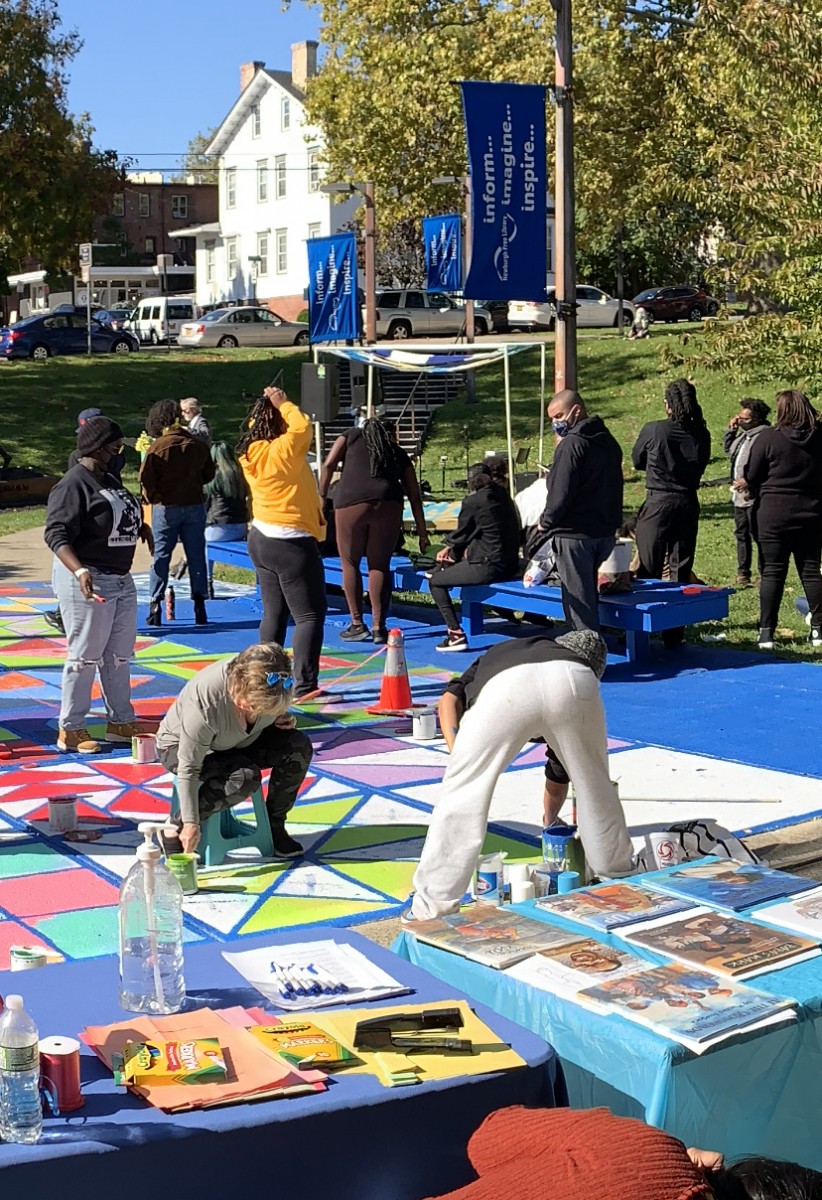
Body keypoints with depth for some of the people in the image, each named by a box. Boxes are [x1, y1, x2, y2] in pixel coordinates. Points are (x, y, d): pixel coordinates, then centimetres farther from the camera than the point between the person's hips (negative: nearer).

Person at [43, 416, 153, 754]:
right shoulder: (73, 485, -16)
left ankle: (121, 721, 27)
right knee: (85, 656, -3)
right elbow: (57, 534, -25)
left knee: (119, 654, 16)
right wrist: (80, 571, -36)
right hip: (87, 582, -9)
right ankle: (70, 730, 7)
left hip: (121, 579, 9)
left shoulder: (111, 480, 12)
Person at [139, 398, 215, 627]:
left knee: (161, 556, 5)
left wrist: (150, 497, 5)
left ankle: (155, 606, 2)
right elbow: (208, 474, 9)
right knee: (196, 555, 8)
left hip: (166, 507, -2)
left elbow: (146, 477, -12)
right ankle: (199, 605, 7)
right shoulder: (199, 445, -1)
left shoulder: (159, 446, -11)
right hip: (194, 505, 3)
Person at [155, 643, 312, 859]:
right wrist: (191, 824, -32)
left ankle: (274, 825, -1)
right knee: (245, 776, -33)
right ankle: (176, 826, -18)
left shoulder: (266, 686, -24)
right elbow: (188, 770, -33)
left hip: (239, 740, 6)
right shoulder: (204, 705, -40)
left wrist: (282, 718, -16)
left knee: (299, 746, -14)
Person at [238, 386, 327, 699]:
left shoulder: (252, 451, 4)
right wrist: (283, 403, -12)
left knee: (274, 613, 15)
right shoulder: (281, 451, -20)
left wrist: (267, 406, 4)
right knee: (310, 615, -3)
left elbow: (257, 425, 20)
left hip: (262, 540, 9)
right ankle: (305, 685, -7)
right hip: (291, 544, -9)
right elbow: (302, 426, -25)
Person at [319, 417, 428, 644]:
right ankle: (378, 627, 10)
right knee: (379, 565, 12)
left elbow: (329, 465, 7)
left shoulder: (351, 436, 22)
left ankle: (357, 625, 12)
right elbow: (415, 495, 21)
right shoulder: (398, 453, 26)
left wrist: (322, 496, 12)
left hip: (351, 503, -2)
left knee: (350, 563, 12)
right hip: (388, 505, 2)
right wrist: (422, 534, 22)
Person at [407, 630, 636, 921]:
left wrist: (458, 754, 10)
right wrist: (551, 819, 70)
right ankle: (620, 883, 41)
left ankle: (434, 903, 10)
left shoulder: (491, 658, 44)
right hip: (575, 681, 3)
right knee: (594, 785, 26)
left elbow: (449, 701, 19)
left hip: (505, 687, -2)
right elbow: (559, 771, 56)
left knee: (462, 790, 9)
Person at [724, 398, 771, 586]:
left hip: (754, 497, -10)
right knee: (741, 534, 16)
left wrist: (749, 481, -25)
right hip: (739, 495, 10)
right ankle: (743, 573, 27)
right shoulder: (743, 435, 12)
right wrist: (731, 430, 12)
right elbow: (728, 450, 26)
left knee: (758, 535, -5)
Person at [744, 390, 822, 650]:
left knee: (772, 572, 3)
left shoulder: (768, 438, -12)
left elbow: (750, 477, -6)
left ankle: (766, 632, 1)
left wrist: (762, 494, 13)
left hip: (774, 514, -3)